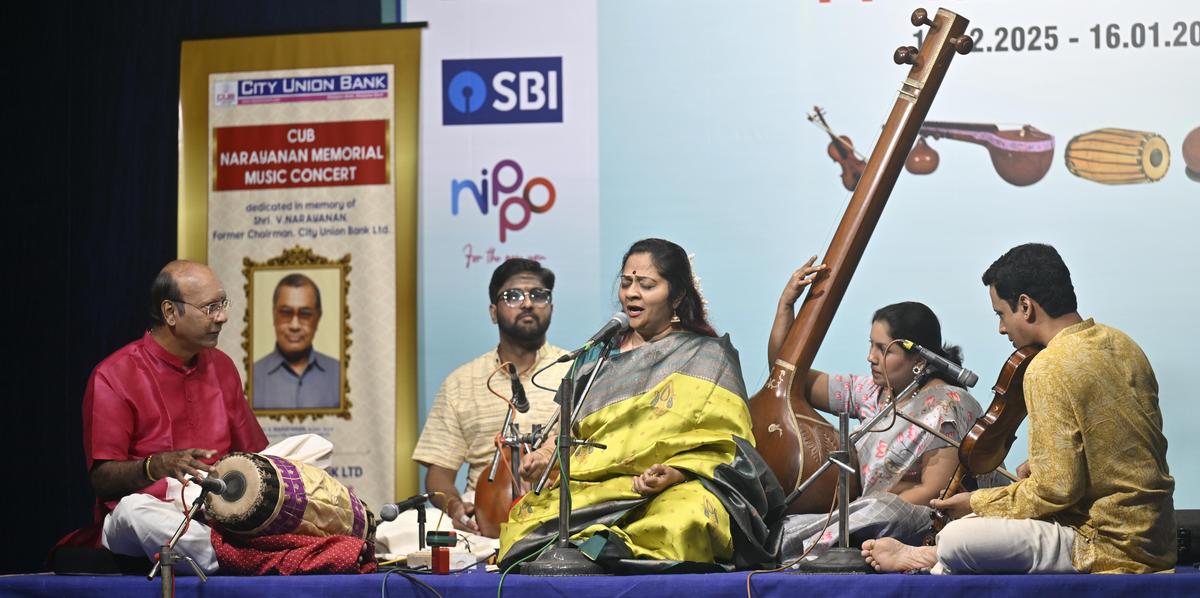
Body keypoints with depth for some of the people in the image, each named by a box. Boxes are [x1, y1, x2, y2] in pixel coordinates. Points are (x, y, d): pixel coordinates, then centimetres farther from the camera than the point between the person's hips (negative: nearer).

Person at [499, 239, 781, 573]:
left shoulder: (708, 356, 11)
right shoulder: (598, 356, 25)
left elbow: (722, 446, 2)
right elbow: (574, 432, 25)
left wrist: (676, 472, -17)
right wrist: (548, 455, 1)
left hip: (680, 486, -2)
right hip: (590, 488, 3)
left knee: (684, 519, -42)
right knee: (528, 514, -32)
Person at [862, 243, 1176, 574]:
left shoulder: (1049, 370, -19)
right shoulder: (1120, 344, 7)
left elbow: (1055, 492, -20)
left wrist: (977, 503, -6)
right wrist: (1042, 466, 17)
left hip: (1111, 549, -10)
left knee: (957, 540, -14)